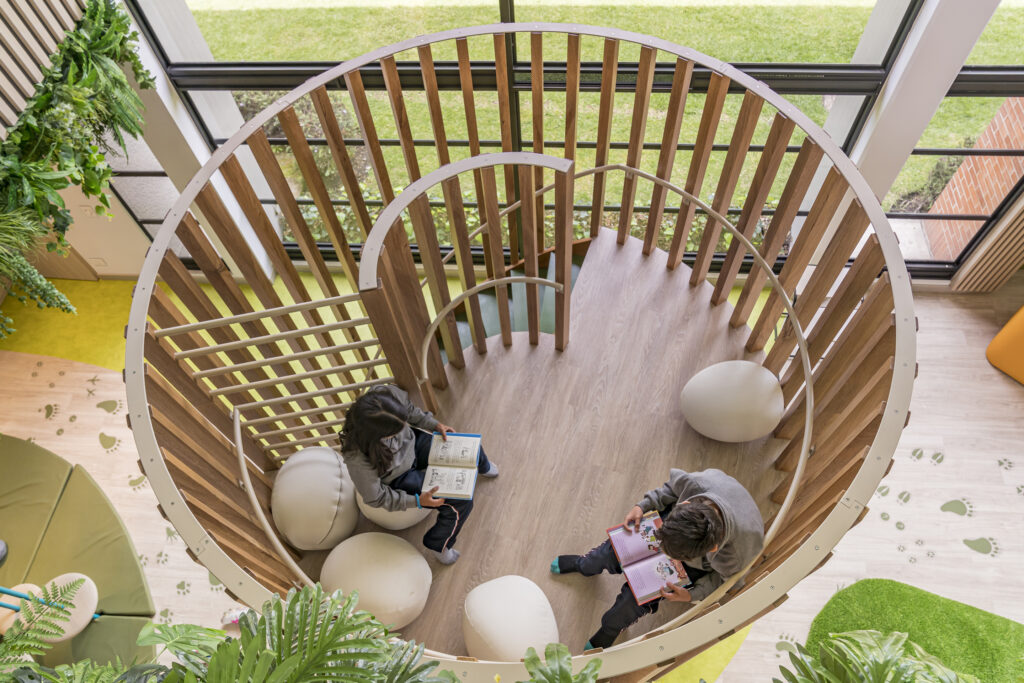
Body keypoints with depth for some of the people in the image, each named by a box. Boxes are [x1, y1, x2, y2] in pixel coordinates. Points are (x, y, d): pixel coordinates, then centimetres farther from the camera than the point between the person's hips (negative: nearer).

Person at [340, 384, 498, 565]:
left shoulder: (388, 394, -34)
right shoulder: (357, 458, -42)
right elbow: (375, 497, -22)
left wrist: (434, 424, -13)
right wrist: (416, 501, -25)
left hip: (413, 445, 5)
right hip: (399, 478, -5)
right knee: (460, 504, -11)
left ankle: (482, 467, 53)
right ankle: (438, 545, 22)